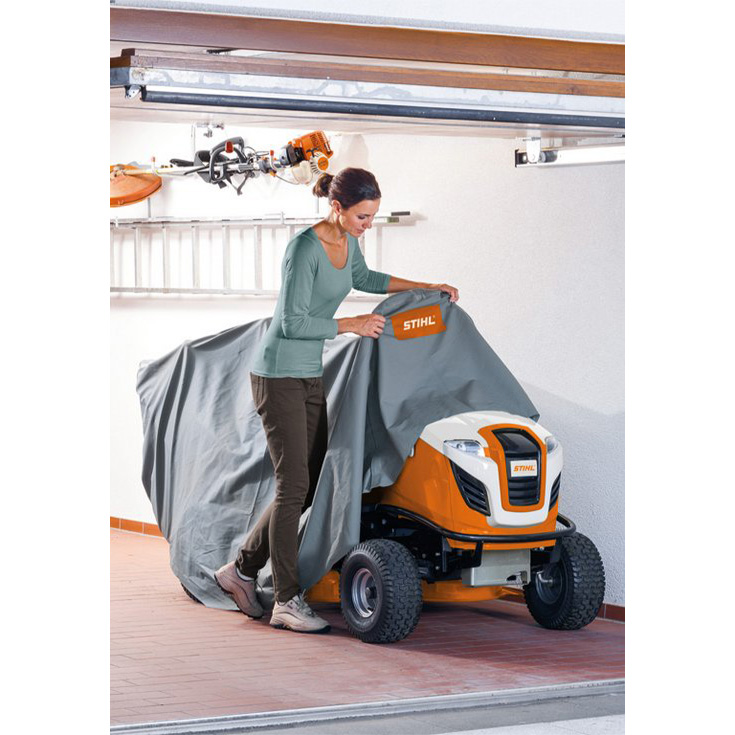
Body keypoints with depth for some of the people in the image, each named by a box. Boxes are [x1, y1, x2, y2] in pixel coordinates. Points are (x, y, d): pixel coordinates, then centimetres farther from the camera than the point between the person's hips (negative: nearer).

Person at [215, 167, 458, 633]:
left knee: (312, 483, 8)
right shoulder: (305, 248, -20)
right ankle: (288, 602, -4)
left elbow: (363, 278, 27)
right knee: (294, 485, -9)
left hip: (309, 376, 9)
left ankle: (242, 569, 20)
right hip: (279, 375, -9)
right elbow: (293, 322, -21)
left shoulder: (347, 242, 6)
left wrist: (425, 288, 24)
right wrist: (351, 326, -16)